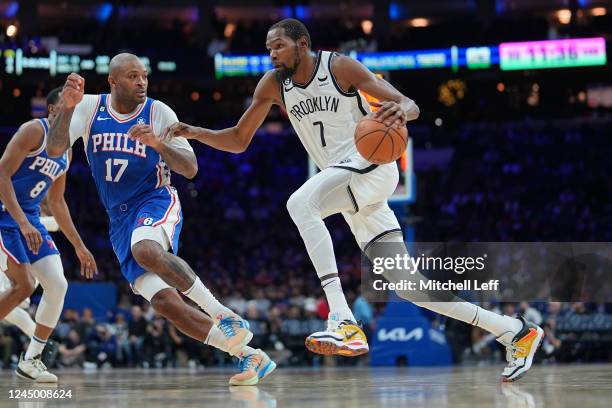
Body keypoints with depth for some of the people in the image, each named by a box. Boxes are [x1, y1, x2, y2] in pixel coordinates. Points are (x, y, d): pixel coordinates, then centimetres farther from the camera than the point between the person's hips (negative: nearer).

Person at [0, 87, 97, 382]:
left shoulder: (66, 151, 15)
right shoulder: (34, 130, -11)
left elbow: (56, 202, 24)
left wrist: (79, 247, 21)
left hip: (29, 218, 8)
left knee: (57, 284, -2)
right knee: (24, 284, -17)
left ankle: (31, 359, 9)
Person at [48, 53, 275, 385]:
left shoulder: (159, 112, -6)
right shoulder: (90, 107, 0)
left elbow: (190, 169, -9)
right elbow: (54, 149, -12)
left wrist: (157, 143, -26)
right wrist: (67, 107, -28)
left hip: (156, 201, -3)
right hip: (120, 219, 3)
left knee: (145, 250, -39)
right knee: (165, 302, -12)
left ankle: (224, 315, -32)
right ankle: (248, 355, -8)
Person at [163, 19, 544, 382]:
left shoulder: (341, 67, -8)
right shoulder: (273, 85, 8)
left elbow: (411, 106, -12)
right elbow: (238, 141, 15)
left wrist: (401, 109, -35)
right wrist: (195, 133, -1)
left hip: (372, 163, -7)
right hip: (344, 180, 7)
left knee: (300, 202, -32)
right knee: (406, 283, 2)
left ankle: (343, 321, -40)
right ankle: (516, 333, 9)